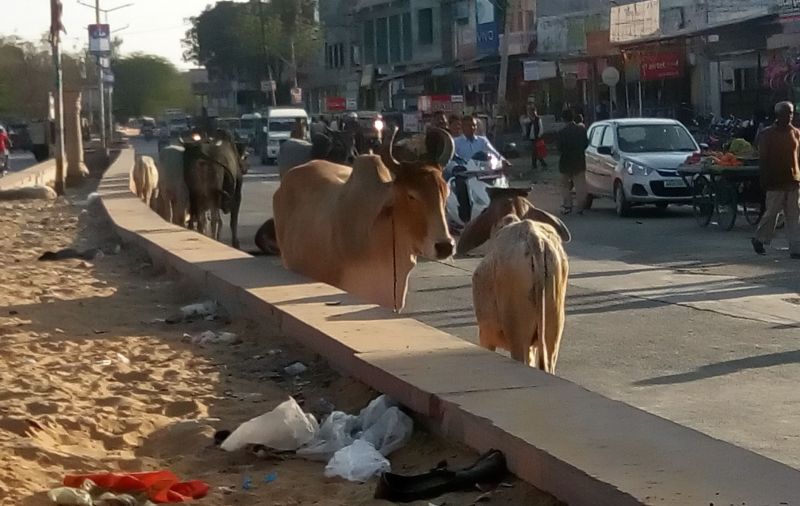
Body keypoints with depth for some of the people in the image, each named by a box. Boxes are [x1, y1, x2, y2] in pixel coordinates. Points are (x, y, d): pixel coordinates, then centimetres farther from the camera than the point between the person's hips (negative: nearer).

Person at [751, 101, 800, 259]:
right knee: (772, 213, 2)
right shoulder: (767, 134, -4)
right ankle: (759, 239, 24)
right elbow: (763, 159, -5)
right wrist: (765, 181, -10)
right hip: (776, 181, -4)